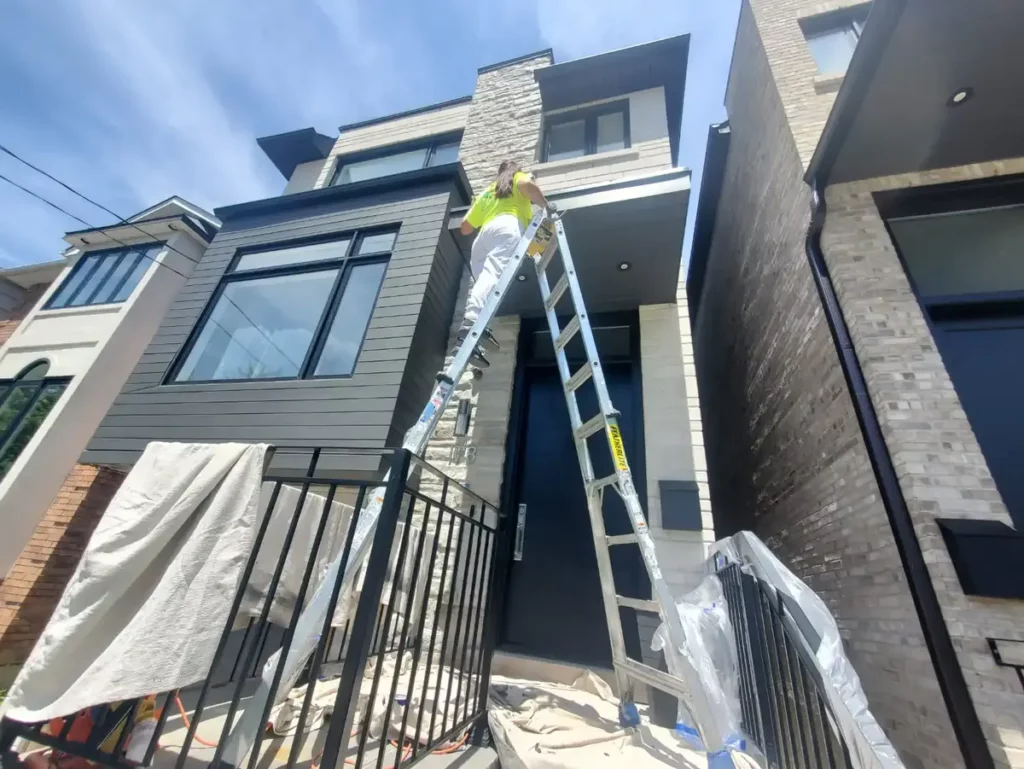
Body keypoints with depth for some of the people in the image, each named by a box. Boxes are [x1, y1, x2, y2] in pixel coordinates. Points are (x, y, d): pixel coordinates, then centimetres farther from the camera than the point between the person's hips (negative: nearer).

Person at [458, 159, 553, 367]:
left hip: (483, 234, 5)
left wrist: (474, 208, 57)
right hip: (508, 227, -5)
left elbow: (465, 227, 38)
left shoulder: (487, 192, 41)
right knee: (492, 274, -27)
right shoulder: (520, 178, 28)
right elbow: (527, 184, 1)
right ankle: (471, 324, -53)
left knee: (483, 278, -11)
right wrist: (546, 205, 13)